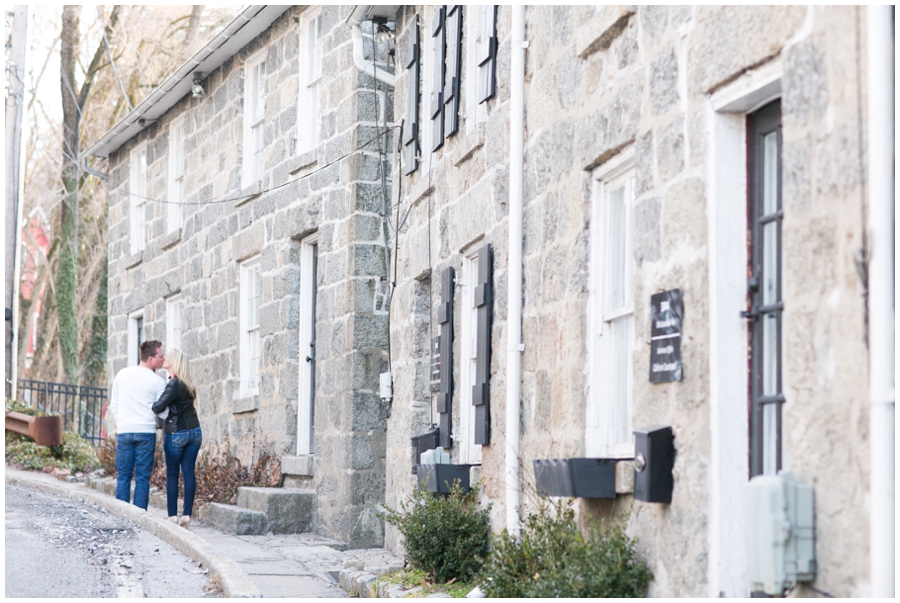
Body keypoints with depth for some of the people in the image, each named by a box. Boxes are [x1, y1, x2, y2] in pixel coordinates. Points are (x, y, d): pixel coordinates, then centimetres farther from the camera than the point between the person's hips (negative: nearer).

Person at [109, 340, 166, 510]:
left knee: (123, 477, 6)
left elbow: (114, 406, 13)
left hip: (124, 431, 3)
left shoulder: (122, 374, 8)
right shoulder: (158, 382, -4)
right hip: (146, 432, -3)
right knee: (142, 478, 0)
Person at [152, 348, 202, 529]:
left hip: (176, 434, -7)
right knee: (189, 472, 4)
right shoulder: (188, 384, 10)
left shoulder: (174, 384, -15)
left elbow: (158, 407, -17)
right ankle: (187, 514, 1)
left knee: (172, 474, 1)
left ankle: (172, 516, 1)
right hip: (194, 432, 7)